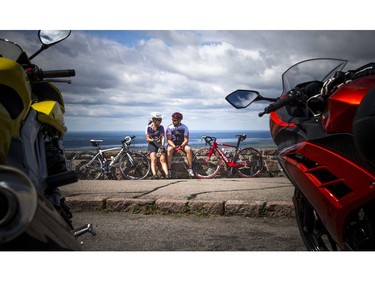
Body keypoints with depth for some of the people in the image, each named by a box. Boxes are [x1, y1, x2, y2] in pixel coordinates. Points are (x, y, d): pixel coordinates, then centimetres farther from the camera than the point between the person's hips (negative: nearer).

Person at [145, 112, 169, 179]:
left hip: (160, 144, 1)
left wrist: (162, 146, -20)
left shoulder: (161, 127, 5)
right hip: (152, 145, -1)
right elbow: (147, 138, -2)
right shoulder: (148, 127, 2)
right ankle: (154, 175, -36)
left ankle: (167, 175, -32)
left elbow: (163, 137, -3)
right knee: (153, 159, -23)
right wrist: (153, 140, -23)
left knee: (163, 159, -19)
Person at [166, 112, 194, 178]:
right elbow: (169, 140, -11)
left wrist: (181, 146, -25)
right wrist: (175, 147, -27)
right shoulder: (170, 127, -6)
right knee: (169, 150, -34)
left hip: (182, 144, 1)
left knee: (188, 149, -30)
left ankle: (190, 168, -24)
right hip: (173, 144, -1)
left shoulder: (184, 127, -4)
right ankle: (169, 169, -29)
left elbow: (186, 140, -7)